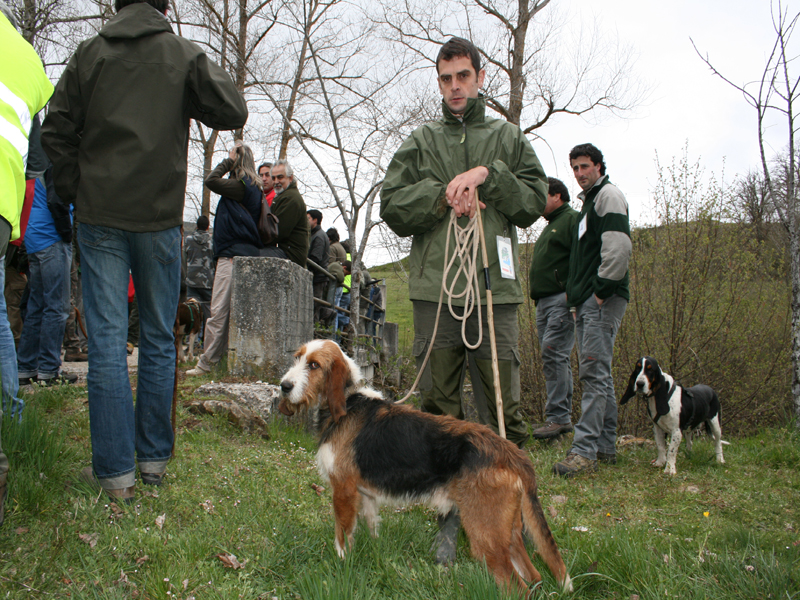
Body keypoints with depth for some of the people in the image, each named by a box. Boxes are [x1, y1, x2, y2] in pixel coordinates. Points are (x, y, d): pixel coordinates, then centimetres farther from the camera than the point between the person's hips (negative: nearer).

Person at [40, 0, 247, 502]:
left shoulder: (90, 53, 5)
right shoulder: (185, 54, 0)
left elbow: (56, 132, 3)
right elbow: (233, 113, -2)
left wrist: (76, 194, 11)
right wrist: (208, 71, 14)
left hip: (100, 216, 1)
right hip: (160, 217, 0)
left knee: (107, 342, 0)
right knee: (159, 340, 10)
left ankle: (115, 470, 0)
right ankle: (154, 458, 16)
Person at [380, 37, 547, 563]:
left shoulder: (509, 138, 17)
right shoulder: (421, 142, 18)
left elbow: (535, 201, 8)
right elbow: (392, 207, 8)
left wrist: (487, 175, -5)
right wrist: (445, 196, -6)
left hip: (495, 288, -1)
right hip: (435, 288, 1)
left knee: (503, 409, -3)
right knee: (440, 409, 3)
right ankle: (451, 516, 13)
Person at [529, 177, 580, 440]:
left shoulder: (573, 219, -5)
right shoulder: (550, 226, 27)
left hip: (563, 300, -10)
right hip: (544, 302, 10)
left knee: (553, 354, -17)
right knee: (555, 359, 8)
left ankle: (558, 417, -16)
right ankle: (563, 417, 12)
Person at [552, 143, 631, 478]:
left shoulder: (608, 194, -4)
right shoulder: (589, 202, 26)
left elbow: (619, 246, -19)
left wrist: (602, 290, -19)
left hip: (603, 300, -10)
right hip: (586, 303, 10)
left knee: (594, 373, -14)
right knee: (599, 375, 11)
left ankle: (585, 451, -18)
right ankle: (606, 447, 17)